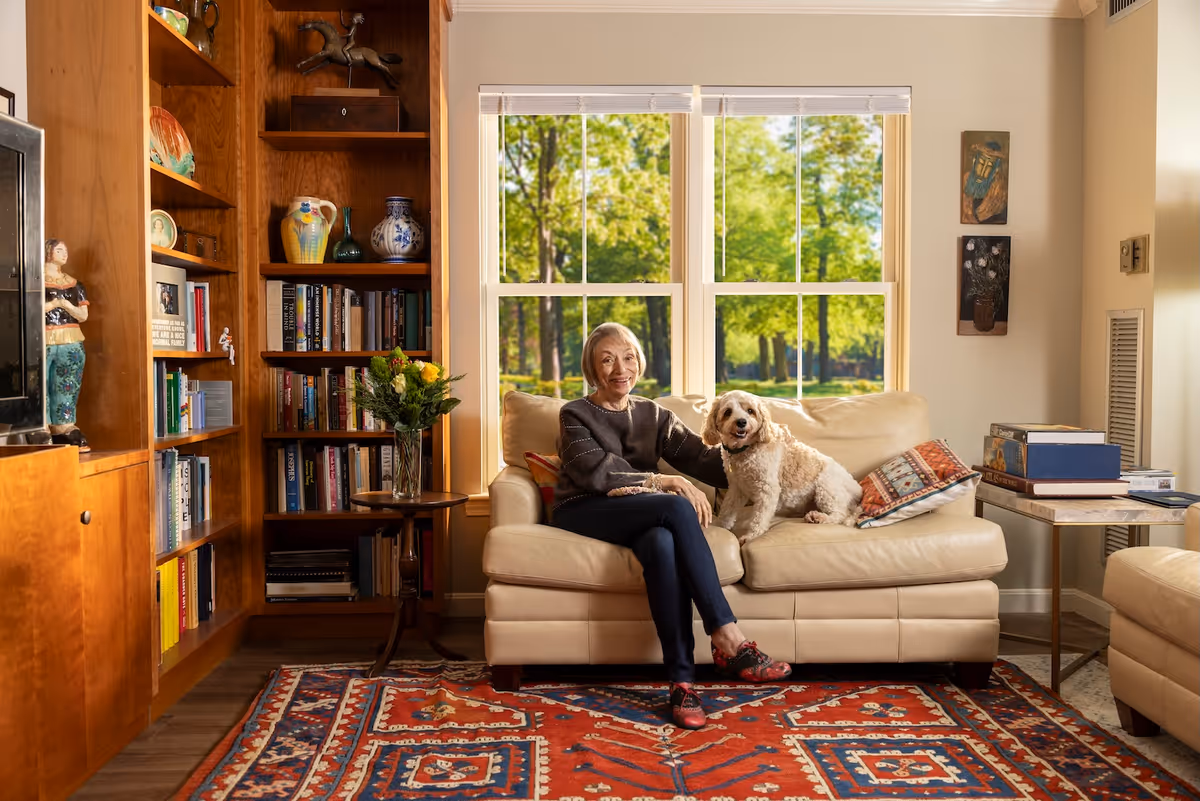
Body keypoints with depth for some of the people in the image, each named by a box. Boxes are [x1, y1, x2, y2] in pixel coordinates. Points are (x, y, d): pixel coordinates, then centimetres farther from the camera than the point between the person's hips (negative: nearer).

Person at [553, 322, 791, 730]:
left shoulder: (654, 415, 19)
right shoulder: (575, 415, 8)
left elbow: (702, 456, 1)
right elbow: (596, 471, -11)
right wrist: (662, 482, -21)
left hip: (642, 515, 3)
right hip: (584, 513, -3)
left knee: (662, 544, -36)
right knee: (678, 508, -32)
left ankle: (682, 680, -35)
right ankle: (729, 640, -34)